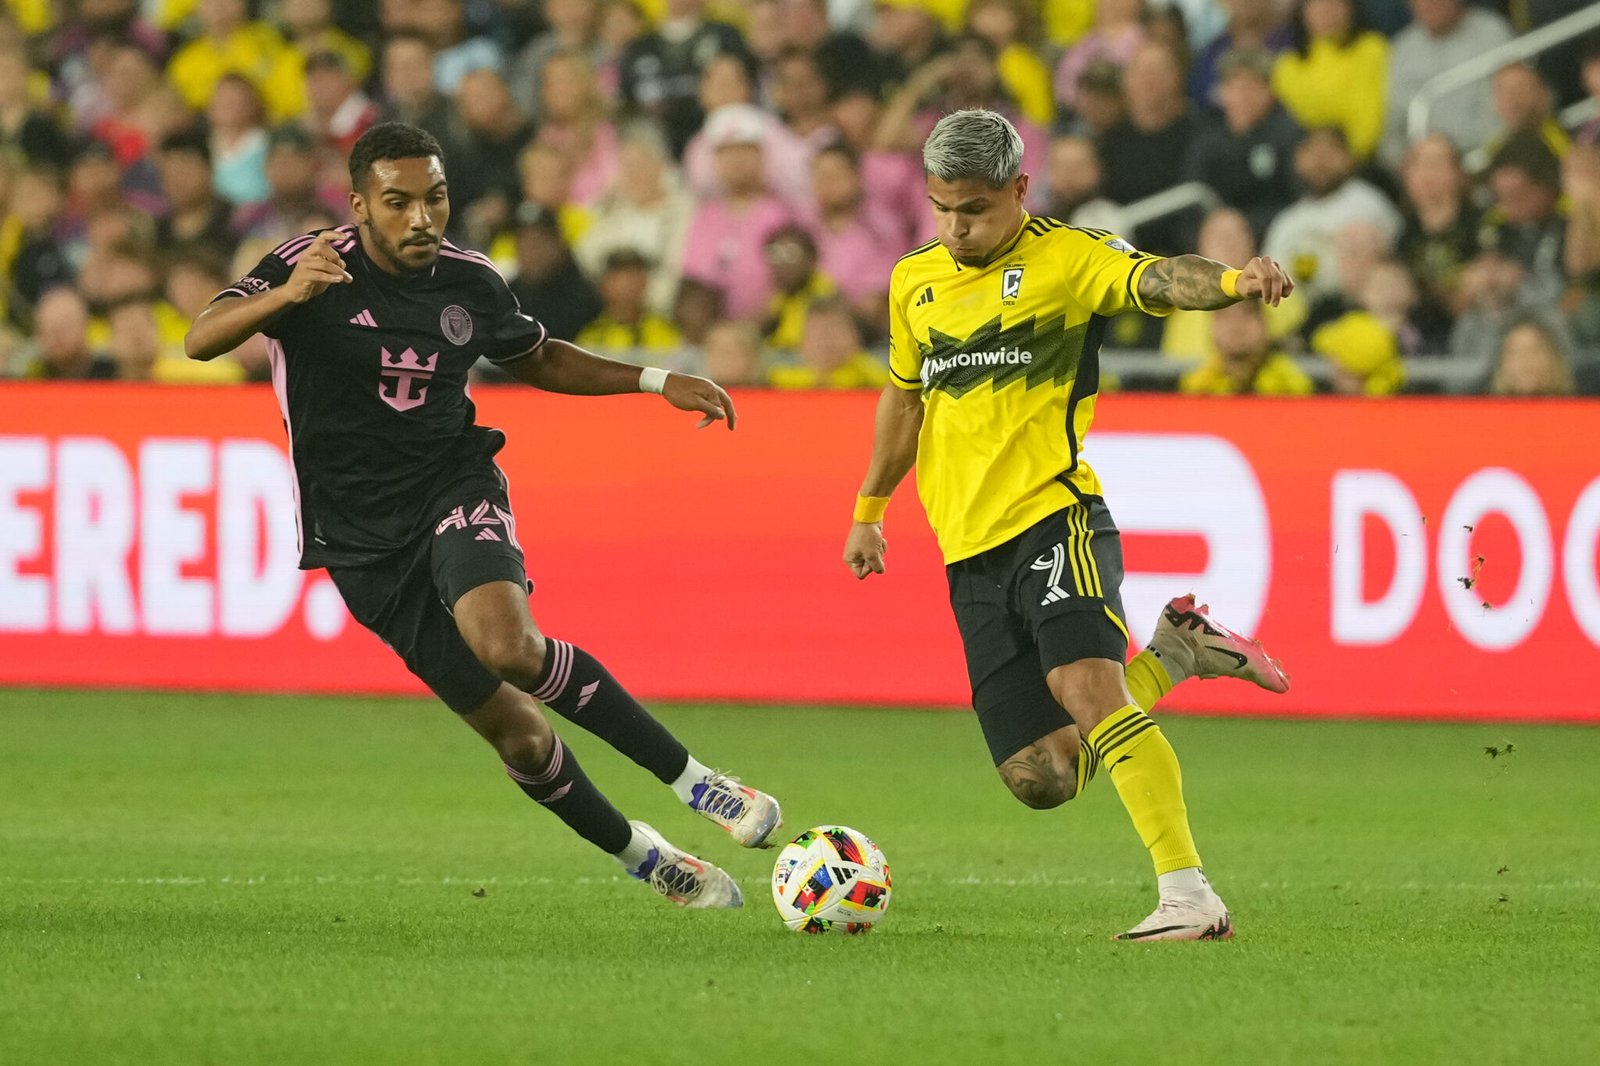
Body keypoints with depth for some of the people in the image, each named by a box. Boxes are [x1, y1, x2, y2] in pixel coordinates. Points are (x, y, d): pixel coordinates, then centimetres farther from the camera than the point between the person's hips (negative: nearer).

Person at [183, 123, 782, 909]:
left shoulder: (471, 283, -1)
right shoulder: (313, 267, -13)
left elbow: (536, 359, 20)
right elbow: (200, 341, -26)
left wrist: (657, 382, 12)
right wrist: (286, 296, -44)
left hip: (455, 490, 1)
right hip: (365, 539, -1)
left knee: (509, 647, -31)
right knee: (517, 732, -2)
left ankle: (691, 778, -20)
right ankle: (641, 858, 19)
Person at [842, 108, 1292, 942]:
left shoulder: (1065, 259, -4)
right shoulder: (914, 282, 15)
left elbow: (1155, 281, -24)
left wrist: (1235, 281, -44)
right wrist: (869, 510, 34)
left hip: (1055, 514, -6)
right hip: (971, 552, 6)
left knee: (1084, 684, -30)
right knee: (1040, 777, 0)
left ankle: (1189, 895, -30)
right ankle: (1172, 654, 22)